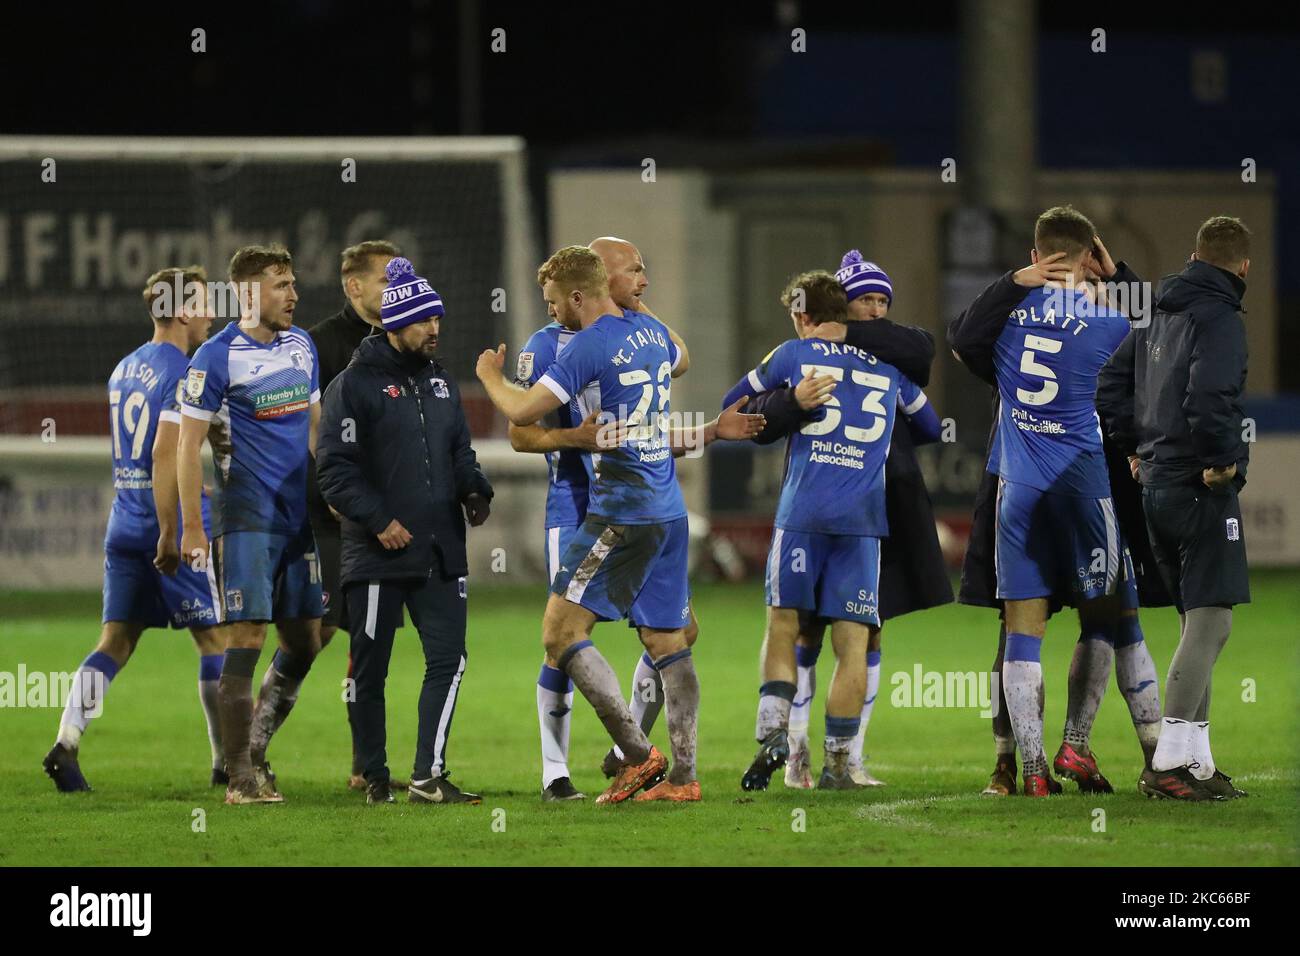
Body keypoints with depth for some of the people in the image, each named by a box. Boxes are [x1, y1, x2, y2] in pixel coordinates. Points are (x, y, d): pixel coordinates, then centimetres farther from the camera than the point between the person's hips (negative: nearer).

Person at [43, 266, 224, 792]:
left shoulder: (123, 371, 14)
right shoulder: (184, 374, -12)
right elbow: (165, 455, -21)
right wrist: (170, 534, -22)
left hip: (124, 527, 7)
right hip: (172, 527, -7)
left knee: (116, 641, 5)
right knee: (214, 639, 5)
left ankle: (66, 743, -12)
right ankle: (228, 761, 10)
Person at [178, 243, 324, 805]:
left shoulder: (301, 346, 11)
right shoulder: (217, 358, -9)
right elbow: (188, 445, -8)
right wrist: (191, 527, -11)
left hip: (298, 521, 7)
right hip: (246, 521, -7)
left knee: (302, 645, 8)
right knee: (246, 641, -10)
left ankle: (254, 753, 22)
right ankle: (240, 778, -6)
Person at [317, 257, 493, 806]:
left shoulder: (441, 383, 15)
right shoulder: (355, 385, -5)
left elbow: (459, 452, 23)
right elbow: (334, 470, -10)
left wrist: (475, 491, 2)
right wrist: (378, 520, -18)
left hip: (440, 553, 5)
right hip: (376, 555, -5)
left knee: (448, 660, -5)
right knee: (369, 672, 3)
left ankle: (428, 775, -4)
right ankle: (375, 778, 13)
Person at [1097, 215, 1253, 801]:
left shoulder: (1159, 315, 13)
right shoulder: (1220, 319, -14)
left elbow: (1110, 386, 18)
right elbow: (1208, 398, -28)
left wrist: (1136, 448, 18)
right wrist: (1221, 461, -15)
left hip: (1157, 485, 9)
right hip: (1203, 489, -9)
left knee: (1199, 622, 15)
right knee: (1210, 621, -8)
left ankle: (1195, 758, 16)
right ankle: (1170, 764, -13)